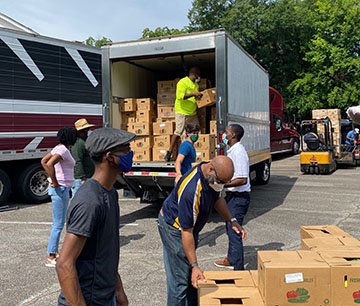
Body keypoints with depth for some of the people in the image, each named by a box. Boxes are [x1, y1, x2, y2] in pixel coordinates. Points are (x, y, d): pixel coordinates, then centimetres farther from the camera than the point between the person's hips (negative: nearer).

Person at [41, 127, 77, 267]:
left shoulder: (59, 148, 12)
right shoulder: (63, 150, -16)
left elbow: (43, 161, 18)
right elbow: (49, 164, -31)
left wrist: (53, 178, 12)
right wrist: (55, 181, -21)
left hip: (61, 189, 10)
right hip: (60, 189, -10)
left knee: (59, 223, 18)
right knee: (58, 224, -5)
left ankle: (55, 252, 28)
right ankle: (50, 257, 1)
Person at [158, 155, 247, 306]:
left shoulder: (213, 177, -11)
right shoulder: (191, 189, -37)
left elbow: (217, 198, 12)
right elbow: (186, 232, -32)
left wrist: (232, 221, 4)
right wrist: (195, 265, -28)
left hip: (191, 224, 9)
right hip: (174, 227, -9)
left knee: (191, 276, 18)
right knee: (180, 279, -5)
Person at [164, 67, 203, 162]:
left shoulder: (195, 84, 17)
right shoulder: (182, 82, -10)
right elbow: (180, 96, -23)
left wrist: (199, 95, 6)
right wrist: (193, 94, -24)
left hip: (193, 113, 8)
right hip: (182, 112, -8)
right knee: (178, 132, -9)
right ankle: (169, 152, 0)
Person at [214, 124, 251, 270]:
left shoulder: (238, 151, -20)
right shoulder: (232, 150, 12)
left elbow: (242, 180, -26)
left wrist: (222, 185, -23)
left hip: (238, 197, -11)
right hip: (232, 196, 11)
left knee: (234, 232, -4)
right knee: (230, 229, 21)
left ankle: (238, 268, 6)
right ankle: (231, 260, 37)